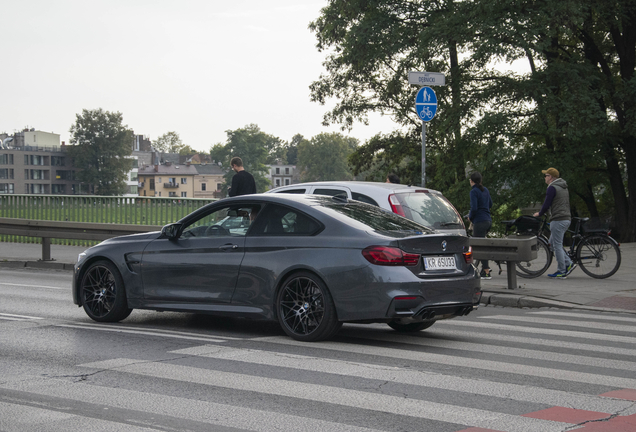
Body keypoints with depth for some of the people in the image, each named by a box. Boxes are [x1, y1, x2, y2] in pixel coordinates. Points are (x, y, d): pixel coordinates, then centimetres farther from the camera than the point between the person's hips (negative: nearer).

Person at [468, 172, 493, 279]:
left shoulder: (474, 191, -13)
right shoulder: (485, 190, 12)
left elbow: (474, 208, -20)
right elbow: (490, 204, 23)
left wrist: (470, 217, -3)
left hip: (480, 221, -9)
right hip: (488, 220, 9)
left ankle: (486, 273, -4)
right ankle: (485, 266, 20)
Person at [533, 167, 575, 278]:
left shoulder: (552, 188, -11)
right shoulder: (564, 188, 19)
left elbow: (547, 204, -15)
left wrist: (539, 214, 2)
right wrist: (542, 212, 26)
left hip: (558, 220, -10)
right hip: (566, 219, 10)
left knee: (557, 245, -4)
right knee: (552, 243, 17)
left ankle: (561, 272, -2)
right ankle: (568, 263, 10)